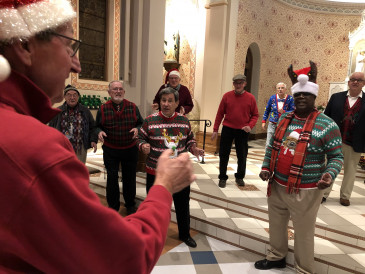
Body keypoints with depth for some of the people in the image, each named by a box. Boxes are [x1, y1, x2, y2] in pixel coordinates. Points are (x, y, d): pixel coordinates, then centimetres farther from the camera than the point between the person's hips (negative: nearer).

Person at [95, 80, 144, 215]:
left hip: (130, 149, 1)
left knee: (129, 178, 13)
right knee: (112, 178, 9)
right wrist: (99, 132, -16)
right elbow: (97, 126, 7)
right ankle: (113, 206, 28)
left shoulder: (133, 107, 0)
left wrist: (137, 129, -13)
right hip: (110, 150, -1)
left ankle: (130, 205, 33)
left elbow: (141, 123, 8)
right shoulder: (103, 109, -2)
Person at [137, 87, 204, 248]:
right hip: (155, 172, -2)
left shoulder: (184, 120, 0)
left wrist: (193, 148, -6)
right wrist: (143, 146, -20)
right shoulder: (150, 120, -7)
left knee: (183, 205, 16)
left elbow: (189, 138, 13)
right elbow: (141, 138, 1)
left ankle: (184, 234, 40)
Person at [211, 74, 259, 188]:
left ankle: (240, 177, 30)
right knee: (224, 154, 6)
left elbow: (255, 115, 4)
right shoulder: (227, 96, -1)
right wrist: (215, 130, 0)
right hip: (227, 129, 0)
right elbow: (220, 113, 1)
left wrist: (250, 125, -15)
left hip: (243, 131, 0)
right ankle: (222, 178, 20)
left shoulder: (250, 98, -2)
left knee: (242, 155, 10)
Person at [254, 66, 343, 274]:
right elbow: (273, 145, 14)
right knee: (276, 225, 22)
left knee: (304, 233, 9)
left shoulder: (327, 125, -10)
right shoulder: (284, 119, 6)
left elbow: (336, 157, -8)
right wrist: (266, 167, 3)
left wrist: (330, 175, -27)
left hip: (305, 191, -5)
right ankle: (277, 257, 45)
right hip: (277, 185, 6)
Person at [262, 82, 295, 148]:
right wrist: (264, 121, 9)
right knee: (269, 144, 1)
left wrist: (284, 112, -22)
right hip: (272, 124, 1)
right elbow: (267, 110, 12)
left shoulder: (290, 99, -4)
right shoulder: (272, 98, 3)